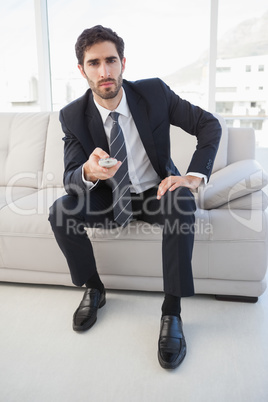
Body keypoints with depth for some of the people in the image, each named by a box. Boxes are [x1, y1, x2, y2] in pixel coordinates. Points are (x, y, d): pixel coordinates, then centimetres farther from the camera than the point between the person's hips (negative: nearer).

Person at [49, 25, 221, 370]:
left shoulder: (155, 92, -13)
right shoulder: (73, 116, -11)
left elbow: (209, 125, -9)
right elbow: (70, 178, -15)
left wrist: (194, 177, -23)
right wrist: (89, 172, -41)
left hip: (155, 193, -1)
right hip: (108, 197, 2)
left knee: (182, 204, -34)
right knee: (60, 212, -23)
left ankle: (171, 312, -22)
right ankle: (93, 289, 1)